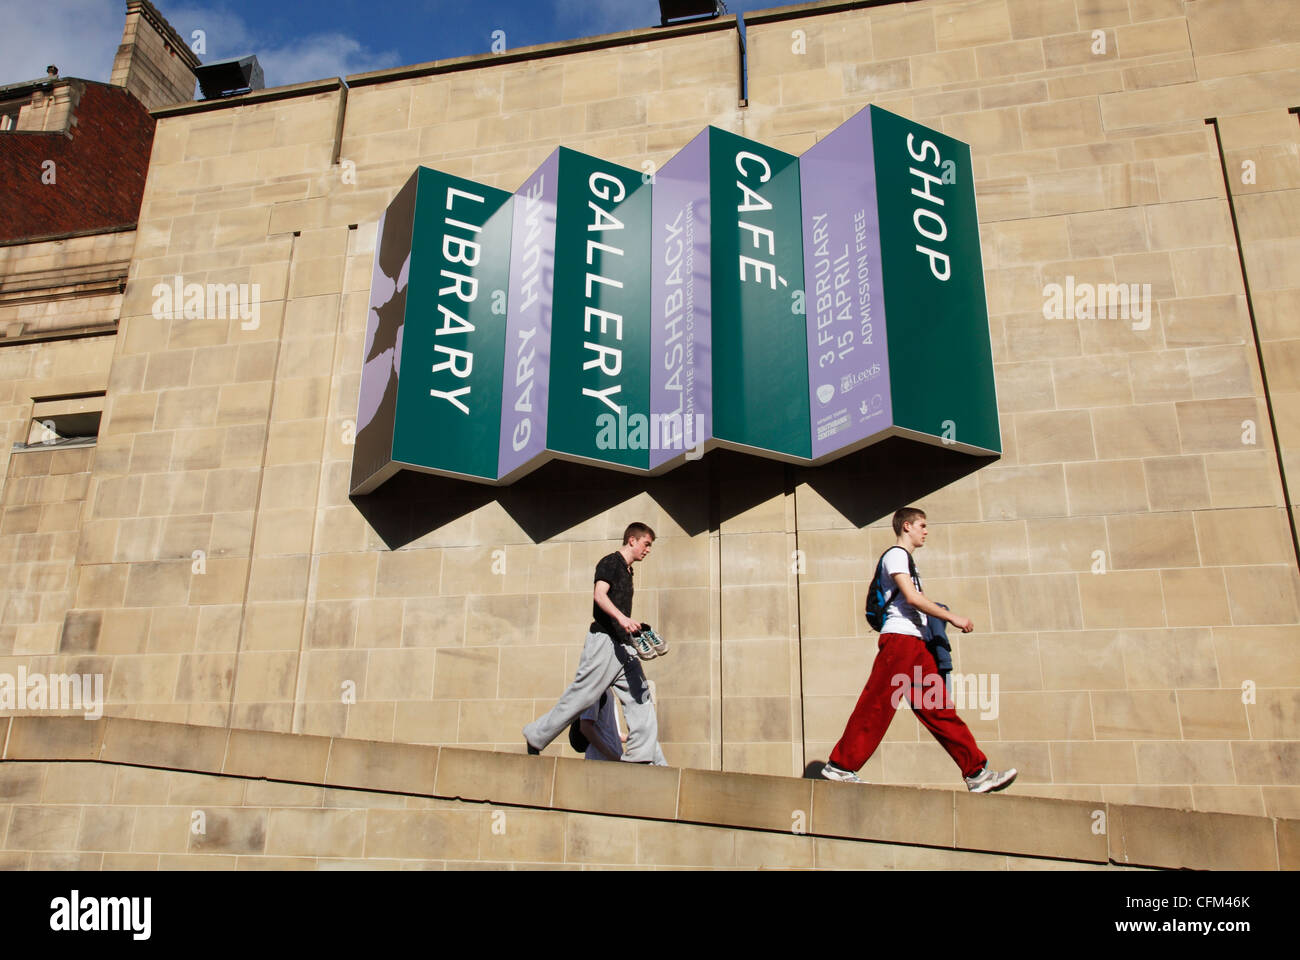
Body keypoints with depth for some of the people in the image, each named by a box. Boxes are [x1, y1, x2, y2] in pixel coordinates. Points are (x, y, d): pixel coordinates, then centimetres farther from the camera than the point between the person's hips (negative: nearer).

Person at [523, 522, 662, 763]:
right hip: (605, 639, -9)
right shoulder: (610, 562, -6)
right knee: (581, 695, -5)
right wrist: (621, 617, -35)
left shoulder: (626, 571, 21)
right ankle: (535, 737, 10)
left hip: (623, 644, 9)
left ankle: (639, 756, 0)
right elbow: (599, 595, -21)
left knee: (641, 698, 0)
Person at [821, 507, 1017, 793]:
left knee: (940, 708, 5)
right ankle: (840, 765, -5)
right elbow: (912, 596, -13)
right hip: (899, 637, -10)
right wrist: (951, 617, -10)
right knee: (876, 705, -10)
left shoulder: (906, 559, 27)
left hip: (916, 643, 10)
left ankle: (977, 773, 4)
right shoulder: (896, 554, -2)